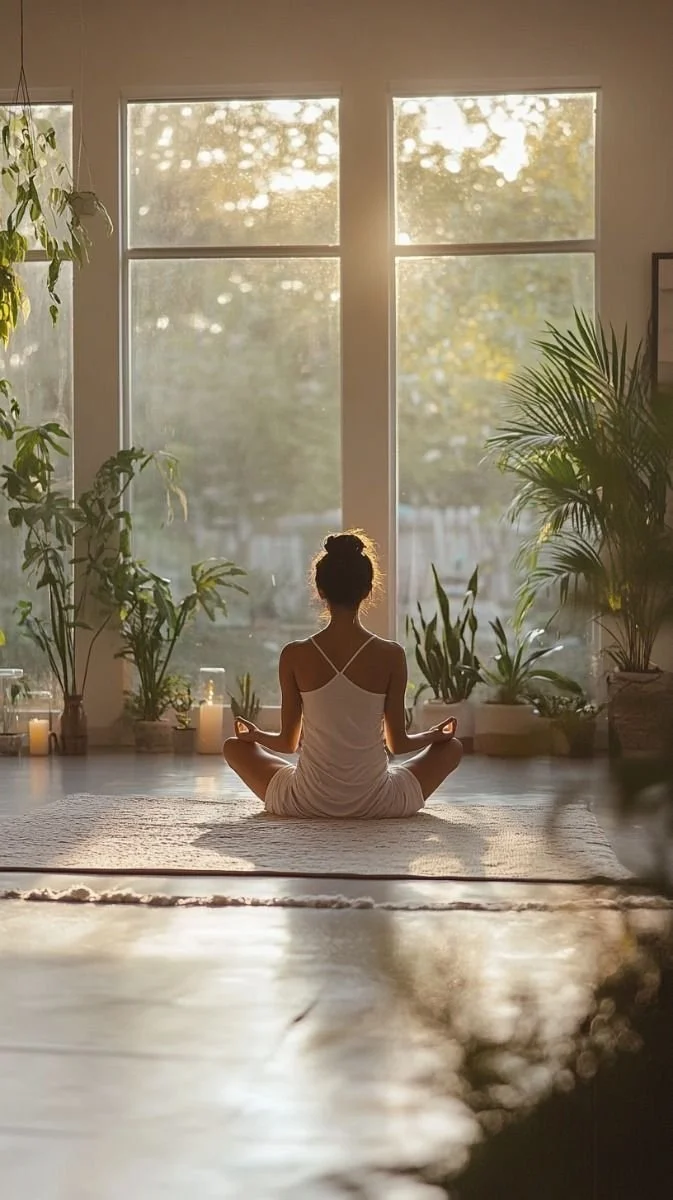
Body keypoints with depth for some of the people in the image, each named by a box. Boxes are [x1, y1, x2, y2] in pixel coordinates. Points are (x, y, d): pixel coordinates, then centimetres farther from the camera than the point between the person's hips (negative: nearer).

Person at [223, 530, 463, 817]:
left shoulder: (295, 656, -7)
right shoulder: (391, 656, -8)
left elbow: (287, 742, 2)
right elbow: (398, 743, 0)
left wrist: (254, 735, 24)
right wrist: (435, 735, 21)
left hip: (306, 803, 0)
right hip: (377, 804, 0)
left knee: (235, 746, 25)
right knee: (451, 747, 24)